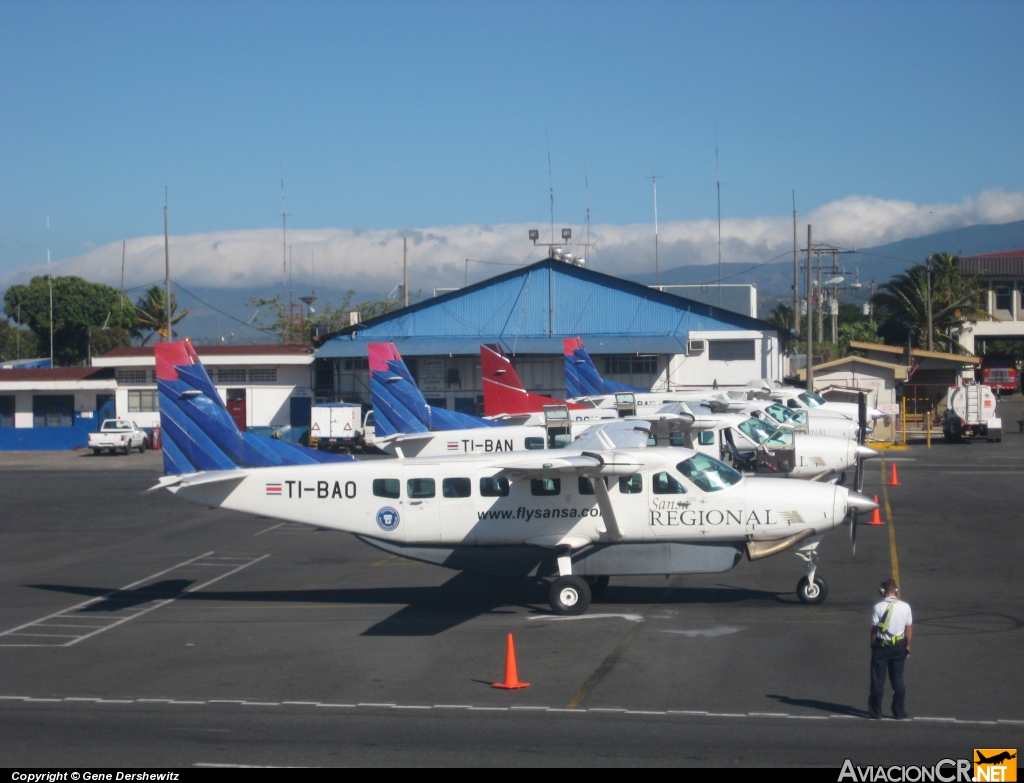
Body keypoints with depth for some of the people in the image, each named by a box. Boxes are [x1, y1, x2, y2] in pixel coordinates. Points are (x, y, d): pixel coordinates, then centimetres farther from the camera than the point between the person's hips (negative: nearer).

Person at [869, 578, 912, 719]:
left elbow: (874, 629, -9)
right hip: (898, 647, 2)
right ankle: (899, 712, 12)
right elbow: (909, 629, 1)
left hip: (881, 646, -2)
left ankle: (876, 712, 11)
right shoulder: (905, 607, -3)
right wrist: (907, 647, 11)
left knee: (878, 680, 7)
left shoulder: (878, 607, -12)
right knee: (898, 680, 11)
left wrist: (873, 645, 3)